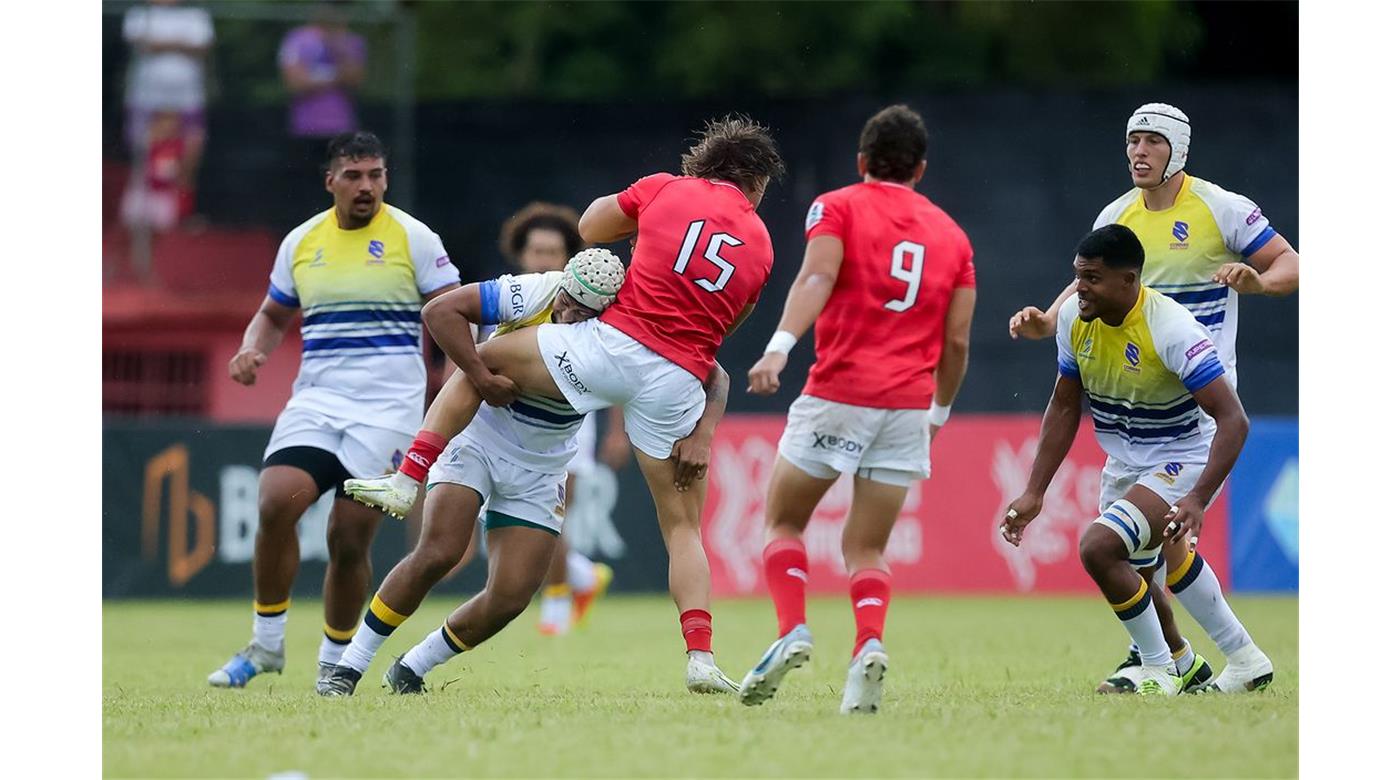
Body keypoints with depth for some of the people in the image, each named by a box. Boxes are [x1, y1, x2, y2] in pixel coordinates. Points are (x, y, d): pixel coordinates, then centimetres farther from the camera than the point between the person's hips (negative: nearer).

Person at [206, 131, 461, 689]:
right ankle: (267, 643, -3)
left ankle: (334, 662, 13)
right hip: (315, 399, 3)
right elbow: (274, 315, 24)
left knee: (350, 538, -7)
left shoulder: (413, 238, 0)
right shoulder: (301, 243, 11)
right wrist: (252, 351, 3)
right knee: (276, 503, -19)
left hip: (388, 407, -3)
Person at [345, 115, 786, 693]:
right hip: (681, 381, 2)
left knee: (478, 362, 20)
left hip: (612, 343, -2)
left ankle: (406, 482, 11)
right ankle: (700, 657, -2)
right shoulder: (761, 246, 12)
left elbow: (589, 227, 19)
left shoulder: (667, 190, 7)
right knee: (682, 527, 12)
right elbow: (719, 331, 14)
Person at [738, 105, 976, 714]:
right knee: (866, 550, 9)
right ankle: (869, 644, -18)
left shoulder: (838, 207, 5)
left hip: (840, 392, -3)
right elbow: (957, 339, 13)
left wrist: (780, 345, -27)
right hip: (909, 405, 3)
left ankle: (792, 632, -9)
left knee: (783, 522, 13)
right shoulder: (951, 235, 16)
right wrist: (940, 409, 27)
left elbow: (816, 276, -14)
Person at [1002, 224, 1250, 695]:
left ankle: (1159, 671, -9)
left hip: (1182, 462, -8)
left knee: (1098, 547, -26)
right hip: (1123, 466, 8)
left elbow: (1233, 420, -28)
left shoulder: (1171, 329, -27)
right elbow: (1064, 408, 7)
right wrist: (1034, 492, 3)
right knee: (1133, 579, 18)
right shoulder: (1074, 320, -7)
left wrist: (1197, 499, -38)